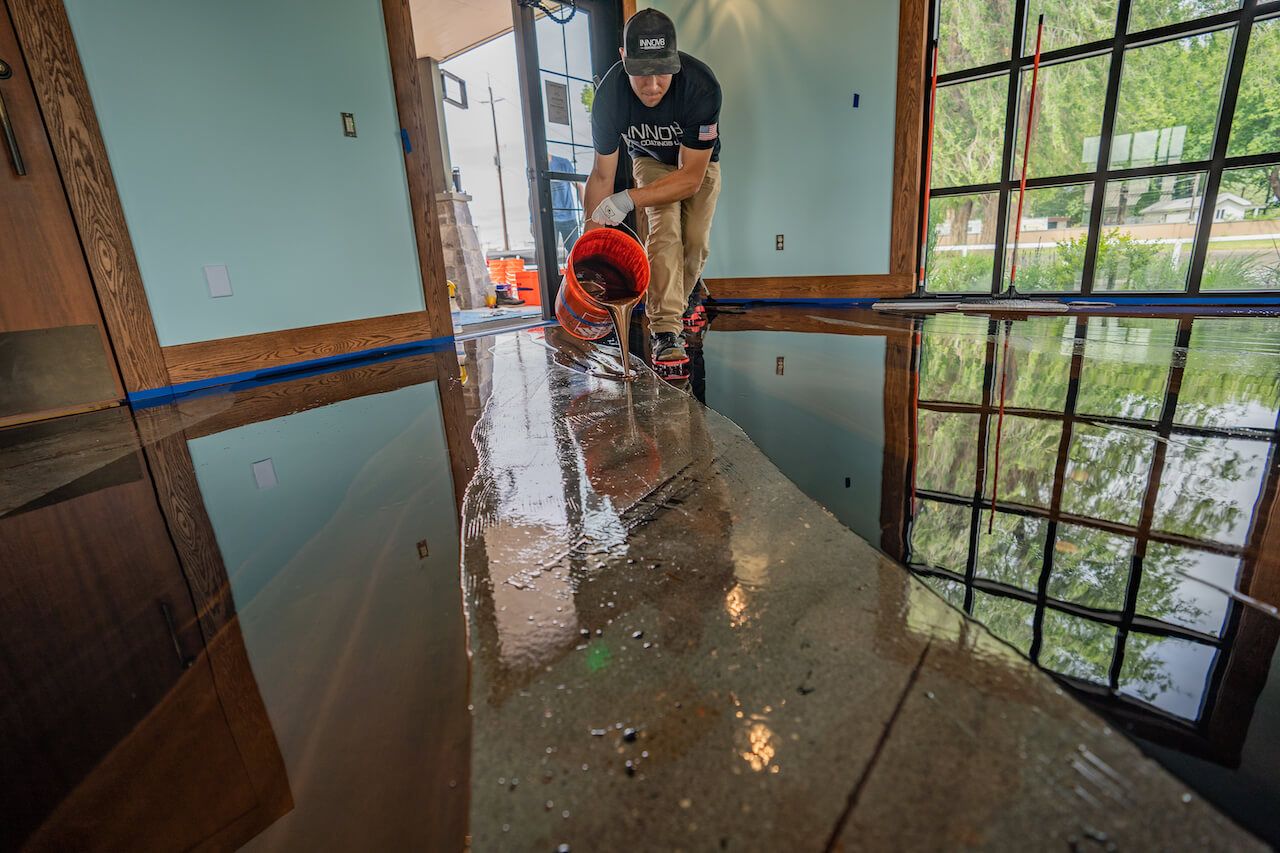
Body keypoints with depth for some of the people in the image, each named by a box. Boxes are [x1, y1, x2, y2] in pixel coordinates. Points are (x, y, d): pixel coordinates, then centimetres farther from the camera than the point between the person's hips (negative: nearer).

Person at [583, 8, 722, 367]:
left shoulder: (702, 86, -37)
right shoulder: (610, 93, -31)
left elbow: (691, 178, -35)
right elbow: (602, 174, -21)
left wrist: (629, 199, -43)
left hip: (701, 163, 0)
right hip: (651, 162, 0)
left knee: (695, 243, -8)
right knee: (663, 232, -23)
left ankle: (671, 311, 19)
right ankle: (666, 330, -24)